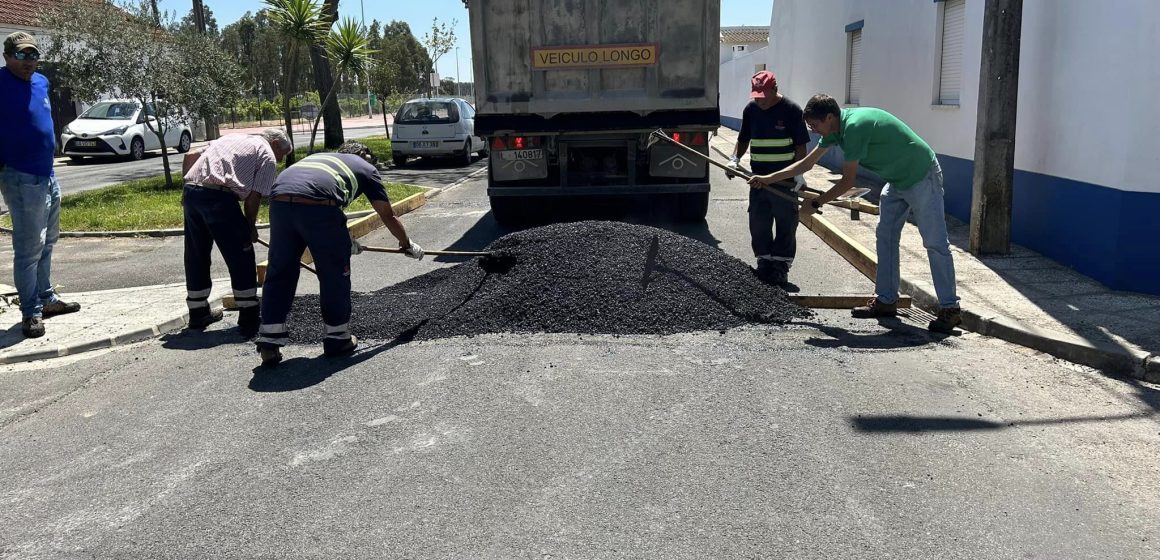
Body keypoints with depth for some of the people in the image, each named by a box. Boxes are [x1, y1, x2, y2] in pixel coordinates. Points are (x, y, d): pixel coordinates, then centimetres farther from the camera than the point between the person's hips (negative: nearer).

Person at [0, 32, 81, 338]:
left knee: (46, 244, 17)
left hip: (47, 175, 8)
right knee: (28, 249, -4)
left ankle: (47, 298, 29)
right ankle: (31, 312, 3)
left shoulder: (41, 82, 10)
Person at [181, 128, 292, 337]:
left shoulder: (231, 138, 30)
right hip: (219, 197, -7)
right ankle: (249, 319, 5)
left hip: (191, 192, 7)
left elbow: (190, 156, 25)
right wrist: (250, 227, 13)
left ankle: (198, 313, 30)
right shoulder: (267, 156, 9)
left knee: (196, 256, 18)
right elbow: (255, 196, 0)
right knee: (241, 259, 3)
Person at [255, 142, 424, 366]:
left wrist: (344, 242, 56)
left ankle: (269, 344, 16)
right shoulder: (366, 168, 26)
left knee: (279, 273, 15)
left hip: (279, 199, 5)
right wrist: (407, 245, 46)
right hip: (317, 205, -5)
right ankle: (338, 338, 25)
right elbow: (388, 216, 30)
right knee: (335, 273, 13)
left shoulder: (317, 157, 40)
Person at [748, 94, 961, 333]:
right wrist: (768, 179, 8)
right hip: (897, 180, 10)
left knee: (935, 242, -8)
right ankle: (886, 300, 17)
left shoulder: (854, 126, -29)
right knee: (885, 237, 10)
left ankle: (950, 309, -4)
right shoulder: (836, 129, 0)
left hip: (922, 177, -10)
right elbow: (807, 162, 10)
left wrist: (815, 204, -14)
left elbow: (848, 181, -24)